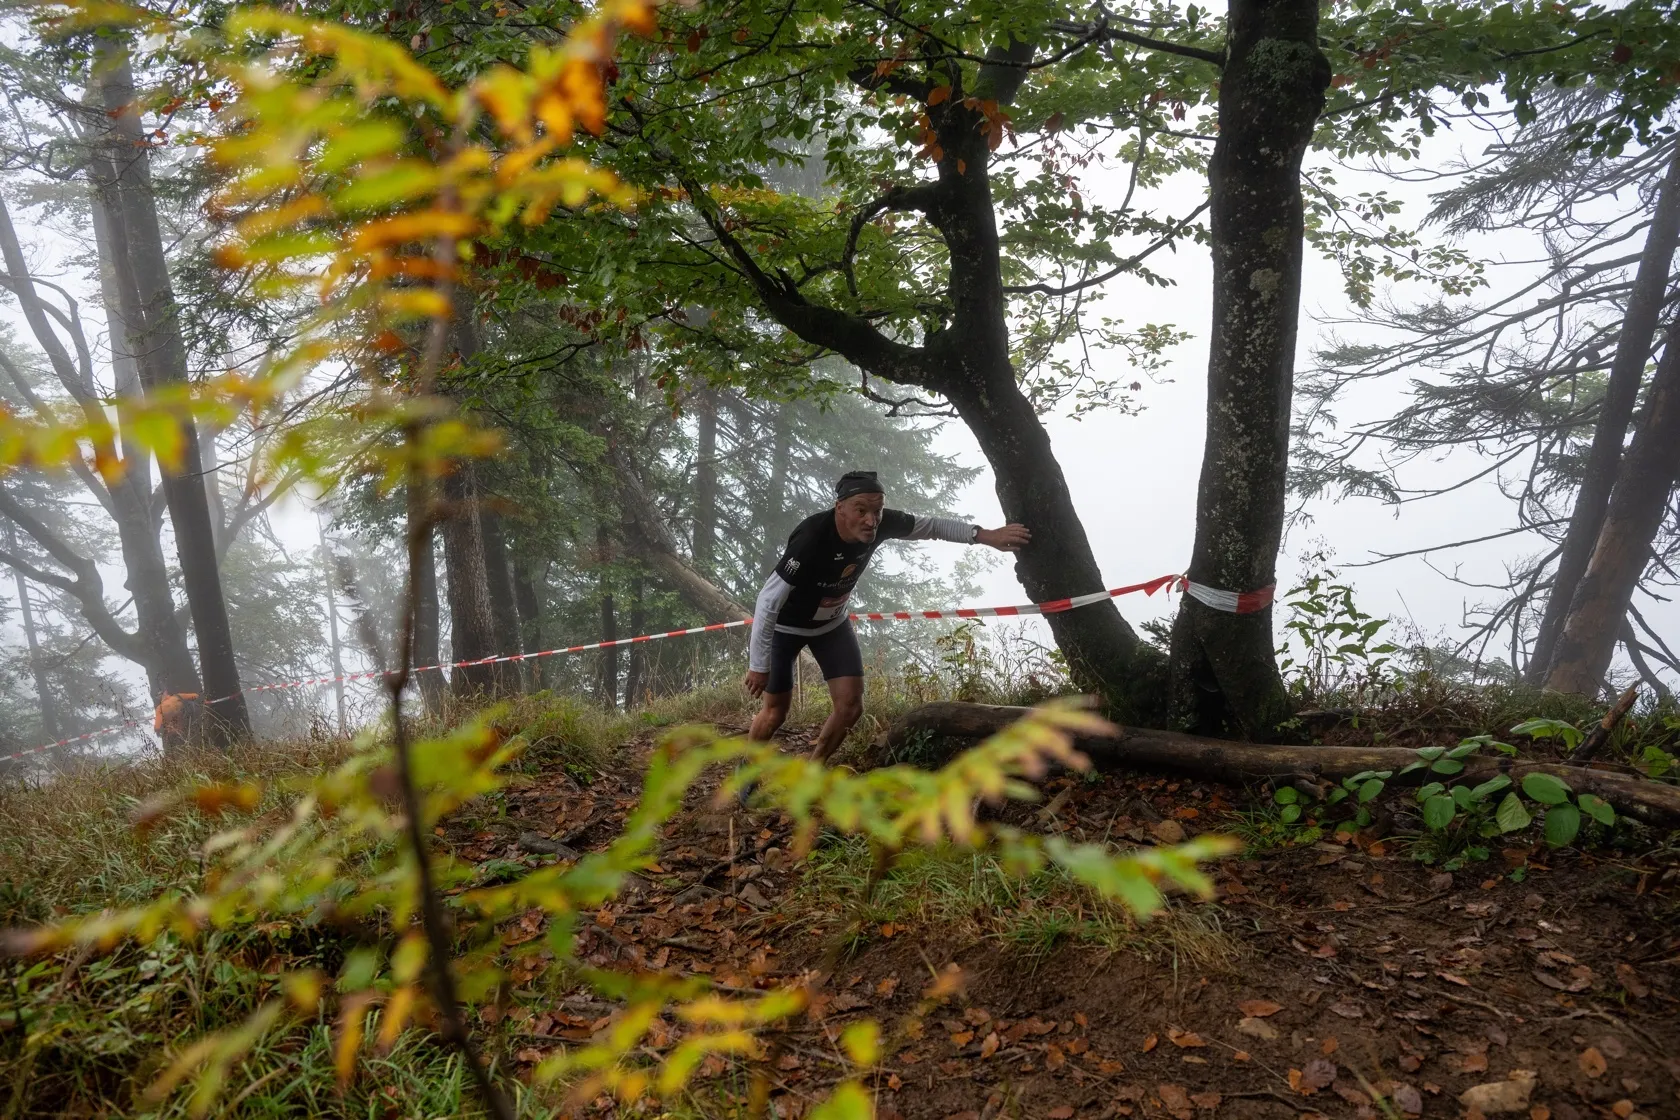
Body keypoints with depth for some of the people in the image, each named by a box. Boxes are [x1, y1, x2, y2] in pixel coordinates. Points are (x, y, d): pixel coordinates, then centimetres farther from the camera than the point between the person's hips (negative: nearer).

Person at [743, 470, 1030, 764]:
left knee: (851, 705, -4)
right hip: (787, 625, -5)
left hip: (831, 622, 5)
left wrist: (986, 535, -20)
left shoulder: (882, 524, -24)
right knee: (776, 711, 0)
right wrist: (759, 666, -30)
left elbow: (933, 525, -7)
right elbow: (768, 601, -34)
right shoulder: (811, 539, -39)